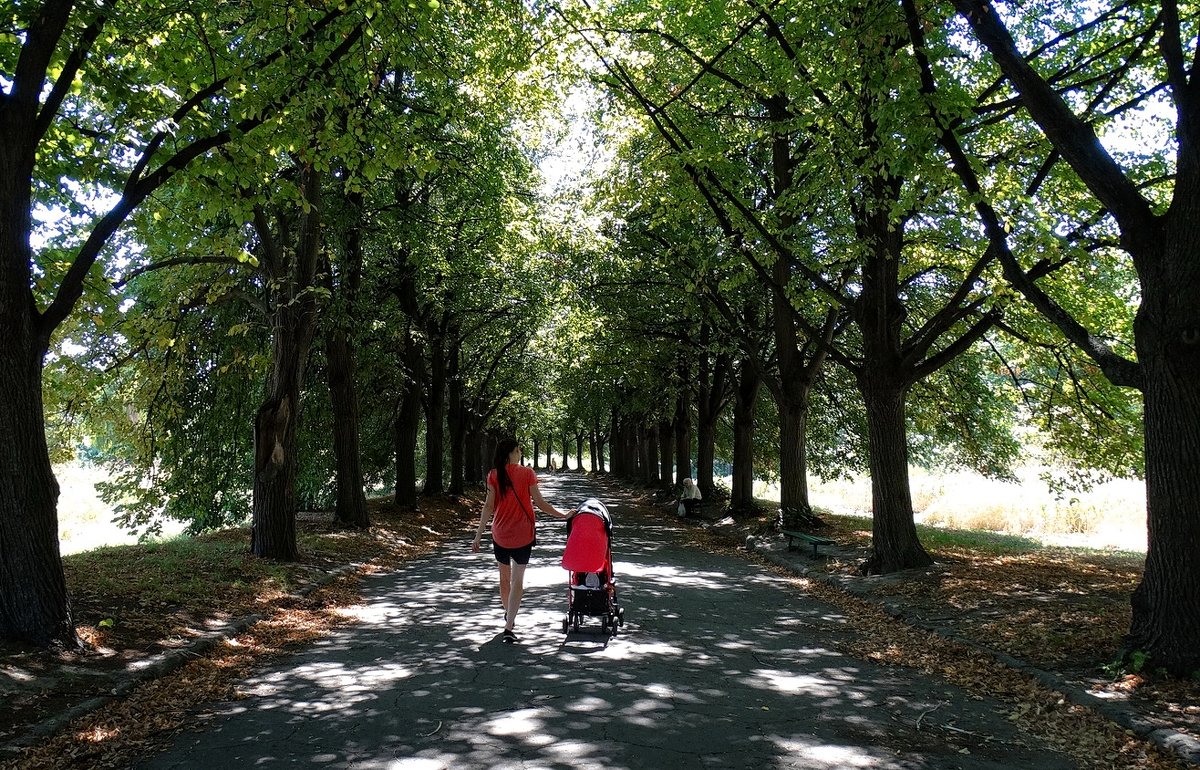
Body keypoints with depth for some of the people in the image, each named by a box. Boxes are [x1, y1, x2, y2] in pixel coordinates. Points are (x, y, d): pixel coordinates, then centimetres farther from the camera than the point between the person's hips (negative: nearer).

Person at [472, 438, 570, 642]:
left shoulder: (494, 475, -4)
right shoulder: (527, 473, -7)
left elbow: (488, 506, -8)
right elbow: (540, 502, -6)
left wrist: (478, 535, -4)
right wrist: (563, 515, 6)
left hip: (500, 534, 2)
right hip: (523, 535, -2)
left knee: (504, 577, 20)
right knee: (517, 580, 2)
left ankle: (508, 615, 39)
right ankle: (509, 627, -7)